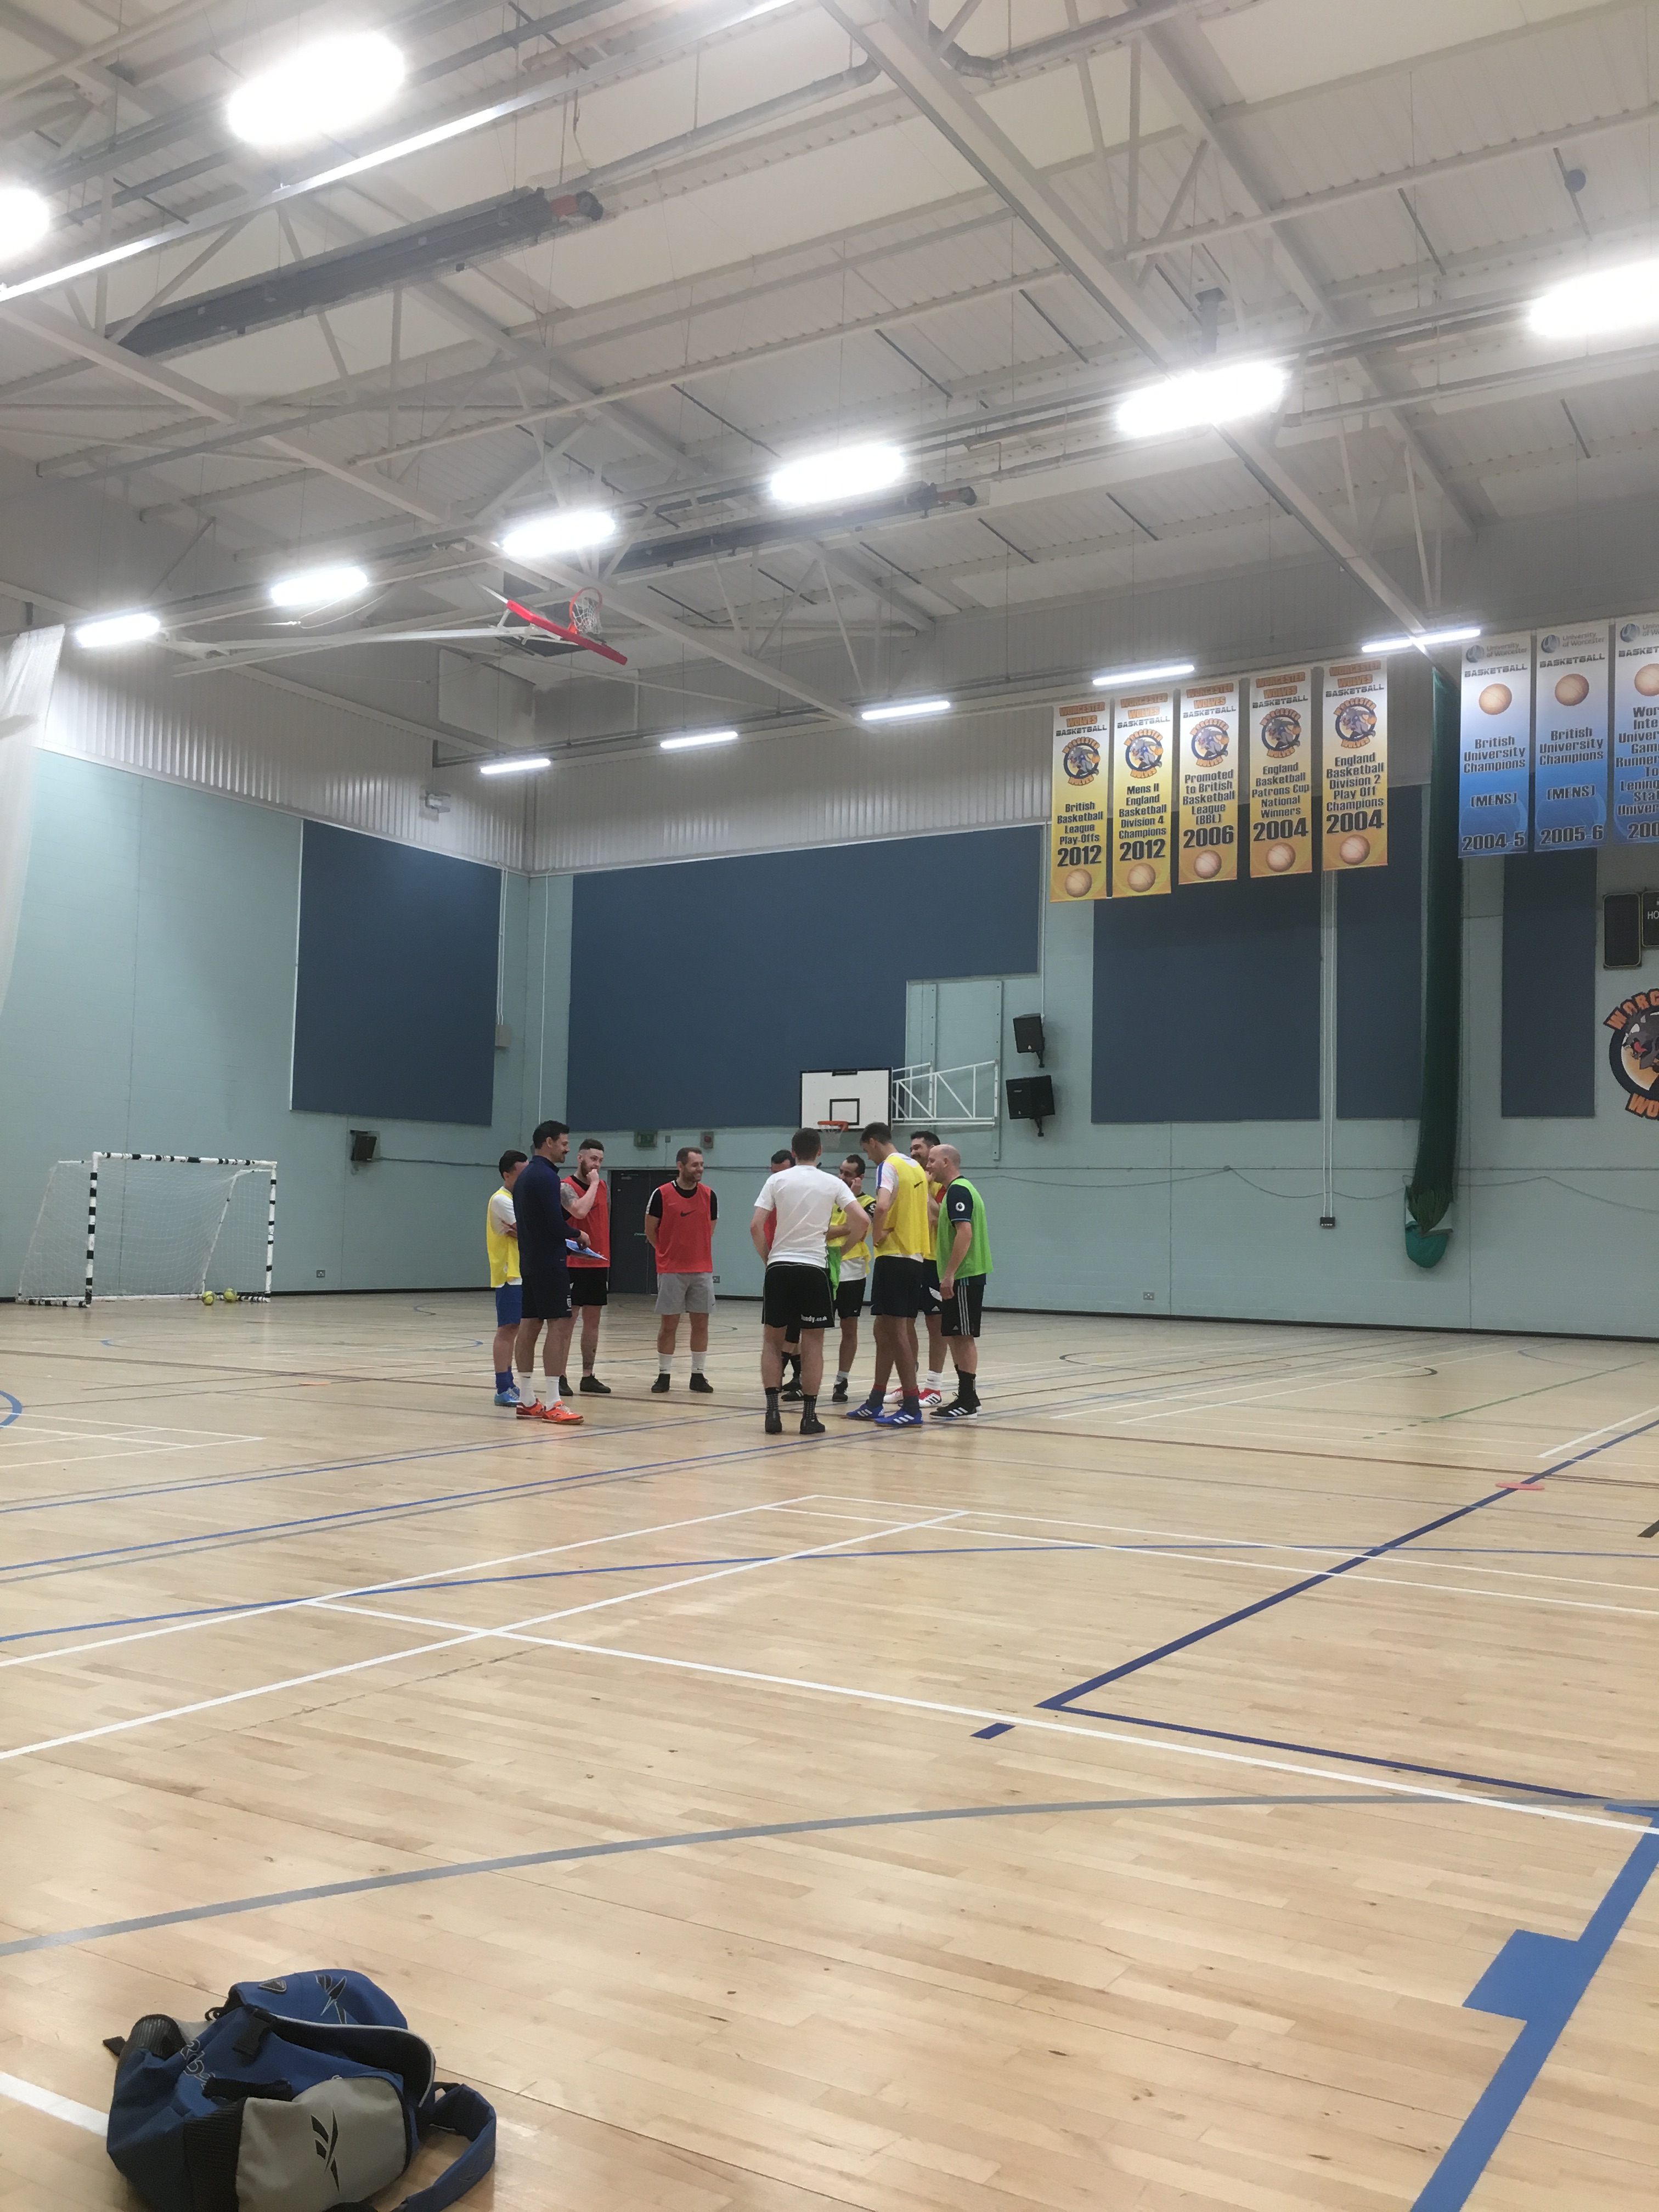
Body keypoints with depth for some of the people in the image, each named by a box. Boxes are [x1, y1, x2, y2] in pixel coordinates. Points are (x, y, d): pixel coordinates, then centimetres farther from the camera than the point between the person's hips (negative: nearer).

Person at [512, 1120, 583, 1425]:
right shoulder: (546, 1176, -14)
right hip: (549, 1262, -10)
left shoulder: (526, 1176, 16)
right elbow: (557, 1225, -19)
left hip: (530, 1261, 10)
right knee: (560, 1326, -10)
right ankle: (553, 1405, -12)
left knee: (530, 1326, 10)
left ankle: (527, 1401, 14)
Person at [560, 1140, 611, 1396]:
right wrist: (593, 1184, -17)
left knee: (593, 1321, 9)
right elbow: (580, 1211, -28)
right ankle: (560, 1377, 2)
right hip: (574, 1263, -7)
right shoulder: (567, 1187, -9)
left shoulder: (604, 1187, 13)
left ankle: (588, 1376, 15)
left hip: (600, 1262, 7)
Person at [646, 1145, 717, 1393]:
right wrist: (669, 1253, 9)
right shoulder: (662, 1194, -6)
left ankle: (698, 1375, 13)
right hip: (671, 1270, -3)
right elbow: (650, 1231, 3)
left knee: (701, 1323, 4)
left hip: (702, 1269, 3)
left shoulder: (709, 1195, 3)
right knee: (668, 1324, 2)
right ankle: (664, 1375, 11)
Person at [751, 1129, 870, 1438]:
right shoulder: (832, 1183, 2)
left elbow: (756, 1226, -5)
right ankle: (809, 1415, 6)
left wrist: (767, 1256, 10)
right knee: (813, 1343, 8)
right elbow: (862, 1220, -7)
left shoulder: (777, 1180, 2)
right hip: (814, 1269, -1)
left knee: (772, 1340, 12)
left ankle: (772, 1410, 4)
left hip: (779, 1268, 1)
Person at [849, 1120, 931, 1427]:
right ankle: (875, 1403, 20)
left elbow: (882, 1206, -28)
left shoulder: (889, 1166, -11)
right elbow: (928, 1211, 25)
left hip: (894, 1256, -9)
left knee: (897, 1331, -6)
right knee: (884, 1330, 14)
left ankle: (912, 1408, -6)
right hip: (915, 1256, 9)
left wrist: (877, 1235, -13)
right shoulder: (916, 1168, 17)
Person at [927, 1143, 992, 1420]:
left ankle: (968, 1402, -3)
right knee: (953, 1335, 13)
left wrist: (949, 1275, -23)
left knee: (963, 1336, -7)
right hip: (961, 1275, 10)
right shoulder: (955, 1189, 19)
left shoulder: (958, 1190, -14)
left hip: (963, 1275, -10)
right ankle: (966, 1396, 18)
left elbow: (965, 1232, -23)